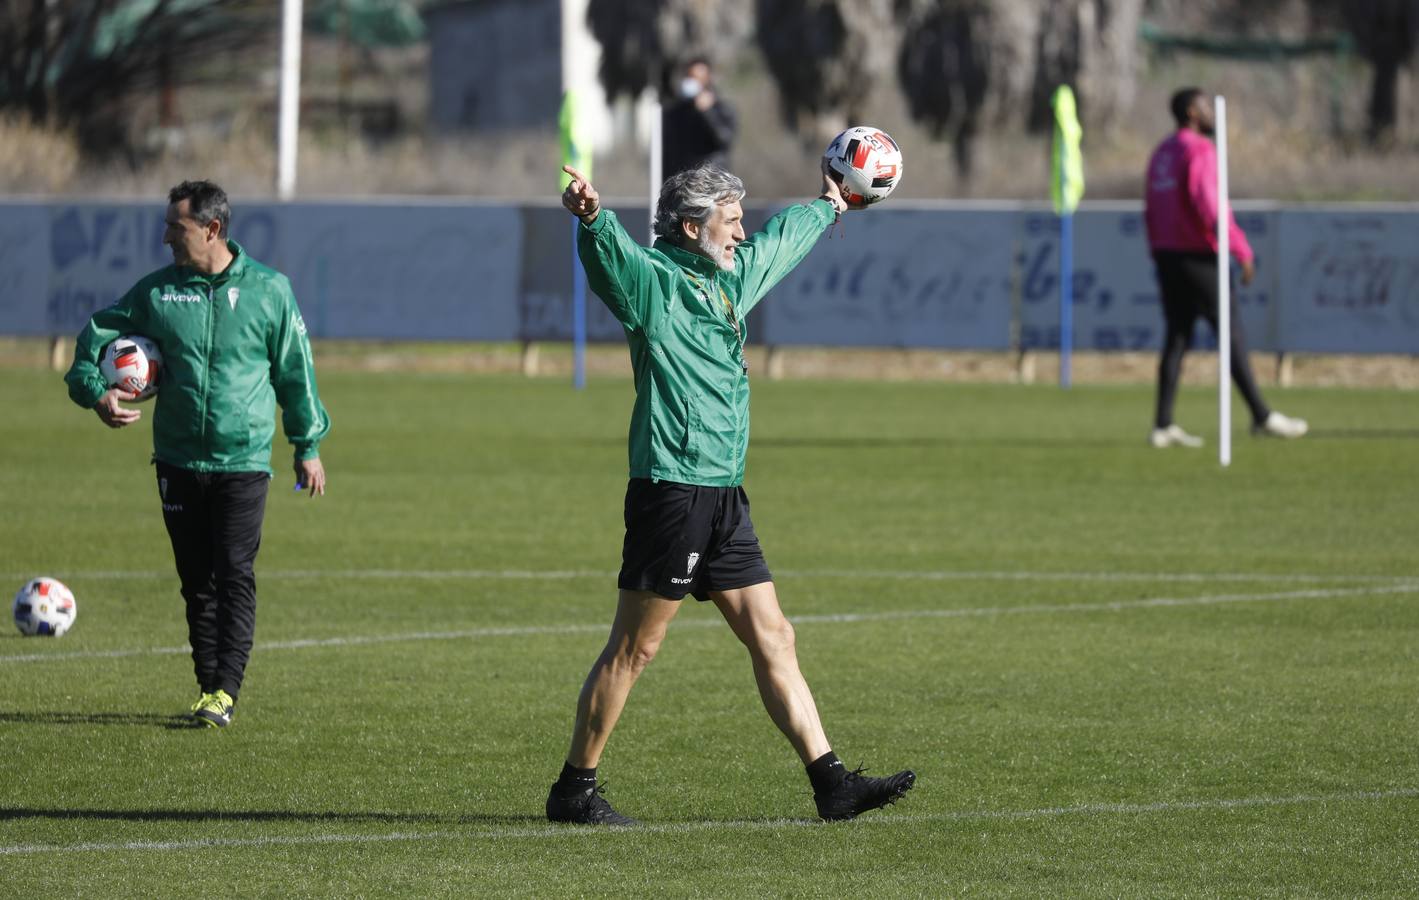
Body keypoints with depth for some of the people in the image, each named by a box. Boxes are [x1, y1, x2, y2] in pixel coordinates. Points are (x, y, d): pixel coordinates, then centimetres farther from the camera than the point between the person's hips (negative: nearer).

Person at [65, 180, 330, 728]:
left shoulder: (268, 290, -2)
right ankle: (208, 684, 15)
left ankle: (226, 689, -10)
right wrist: (94, 390, -10)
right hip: (179, 461, 3)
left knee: (235, 575, -10)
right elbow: (97, 334, 9)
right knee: (197, 580, 7)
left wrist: (307, 445, 11)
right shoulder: (156, 292, 2)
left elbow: (295, 369, 7)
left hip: (244, 461, -3)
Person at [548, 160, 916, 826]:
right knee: (633, 649, -3)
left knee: (773, 640, 7)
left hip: (724, 498, 9)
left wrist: (828, 207, 55)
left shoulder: (729, 281, 18)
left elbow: (781, 240, 38)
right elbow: (607, 251, -30)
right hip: (671, 491, -9)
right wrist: (591, 217, -52)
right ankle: (574, 789, 5)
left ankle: (831, 784, 8)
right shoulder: (653, 283, -8)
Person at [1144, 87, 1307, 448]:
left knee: (1177, 338, 7)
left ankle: (1163, 426, 1)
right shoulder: (1199, 150, -13)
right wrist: (1242, 251, -20)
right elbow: (1208, 204, -23)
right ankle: (1262, 417, 0)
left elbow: (1151, 212, 17)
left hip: (1167, 256, 8)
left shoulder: (1162, 153, 15)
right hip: (1199, 256, -8)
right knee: (1232, 334, -3)